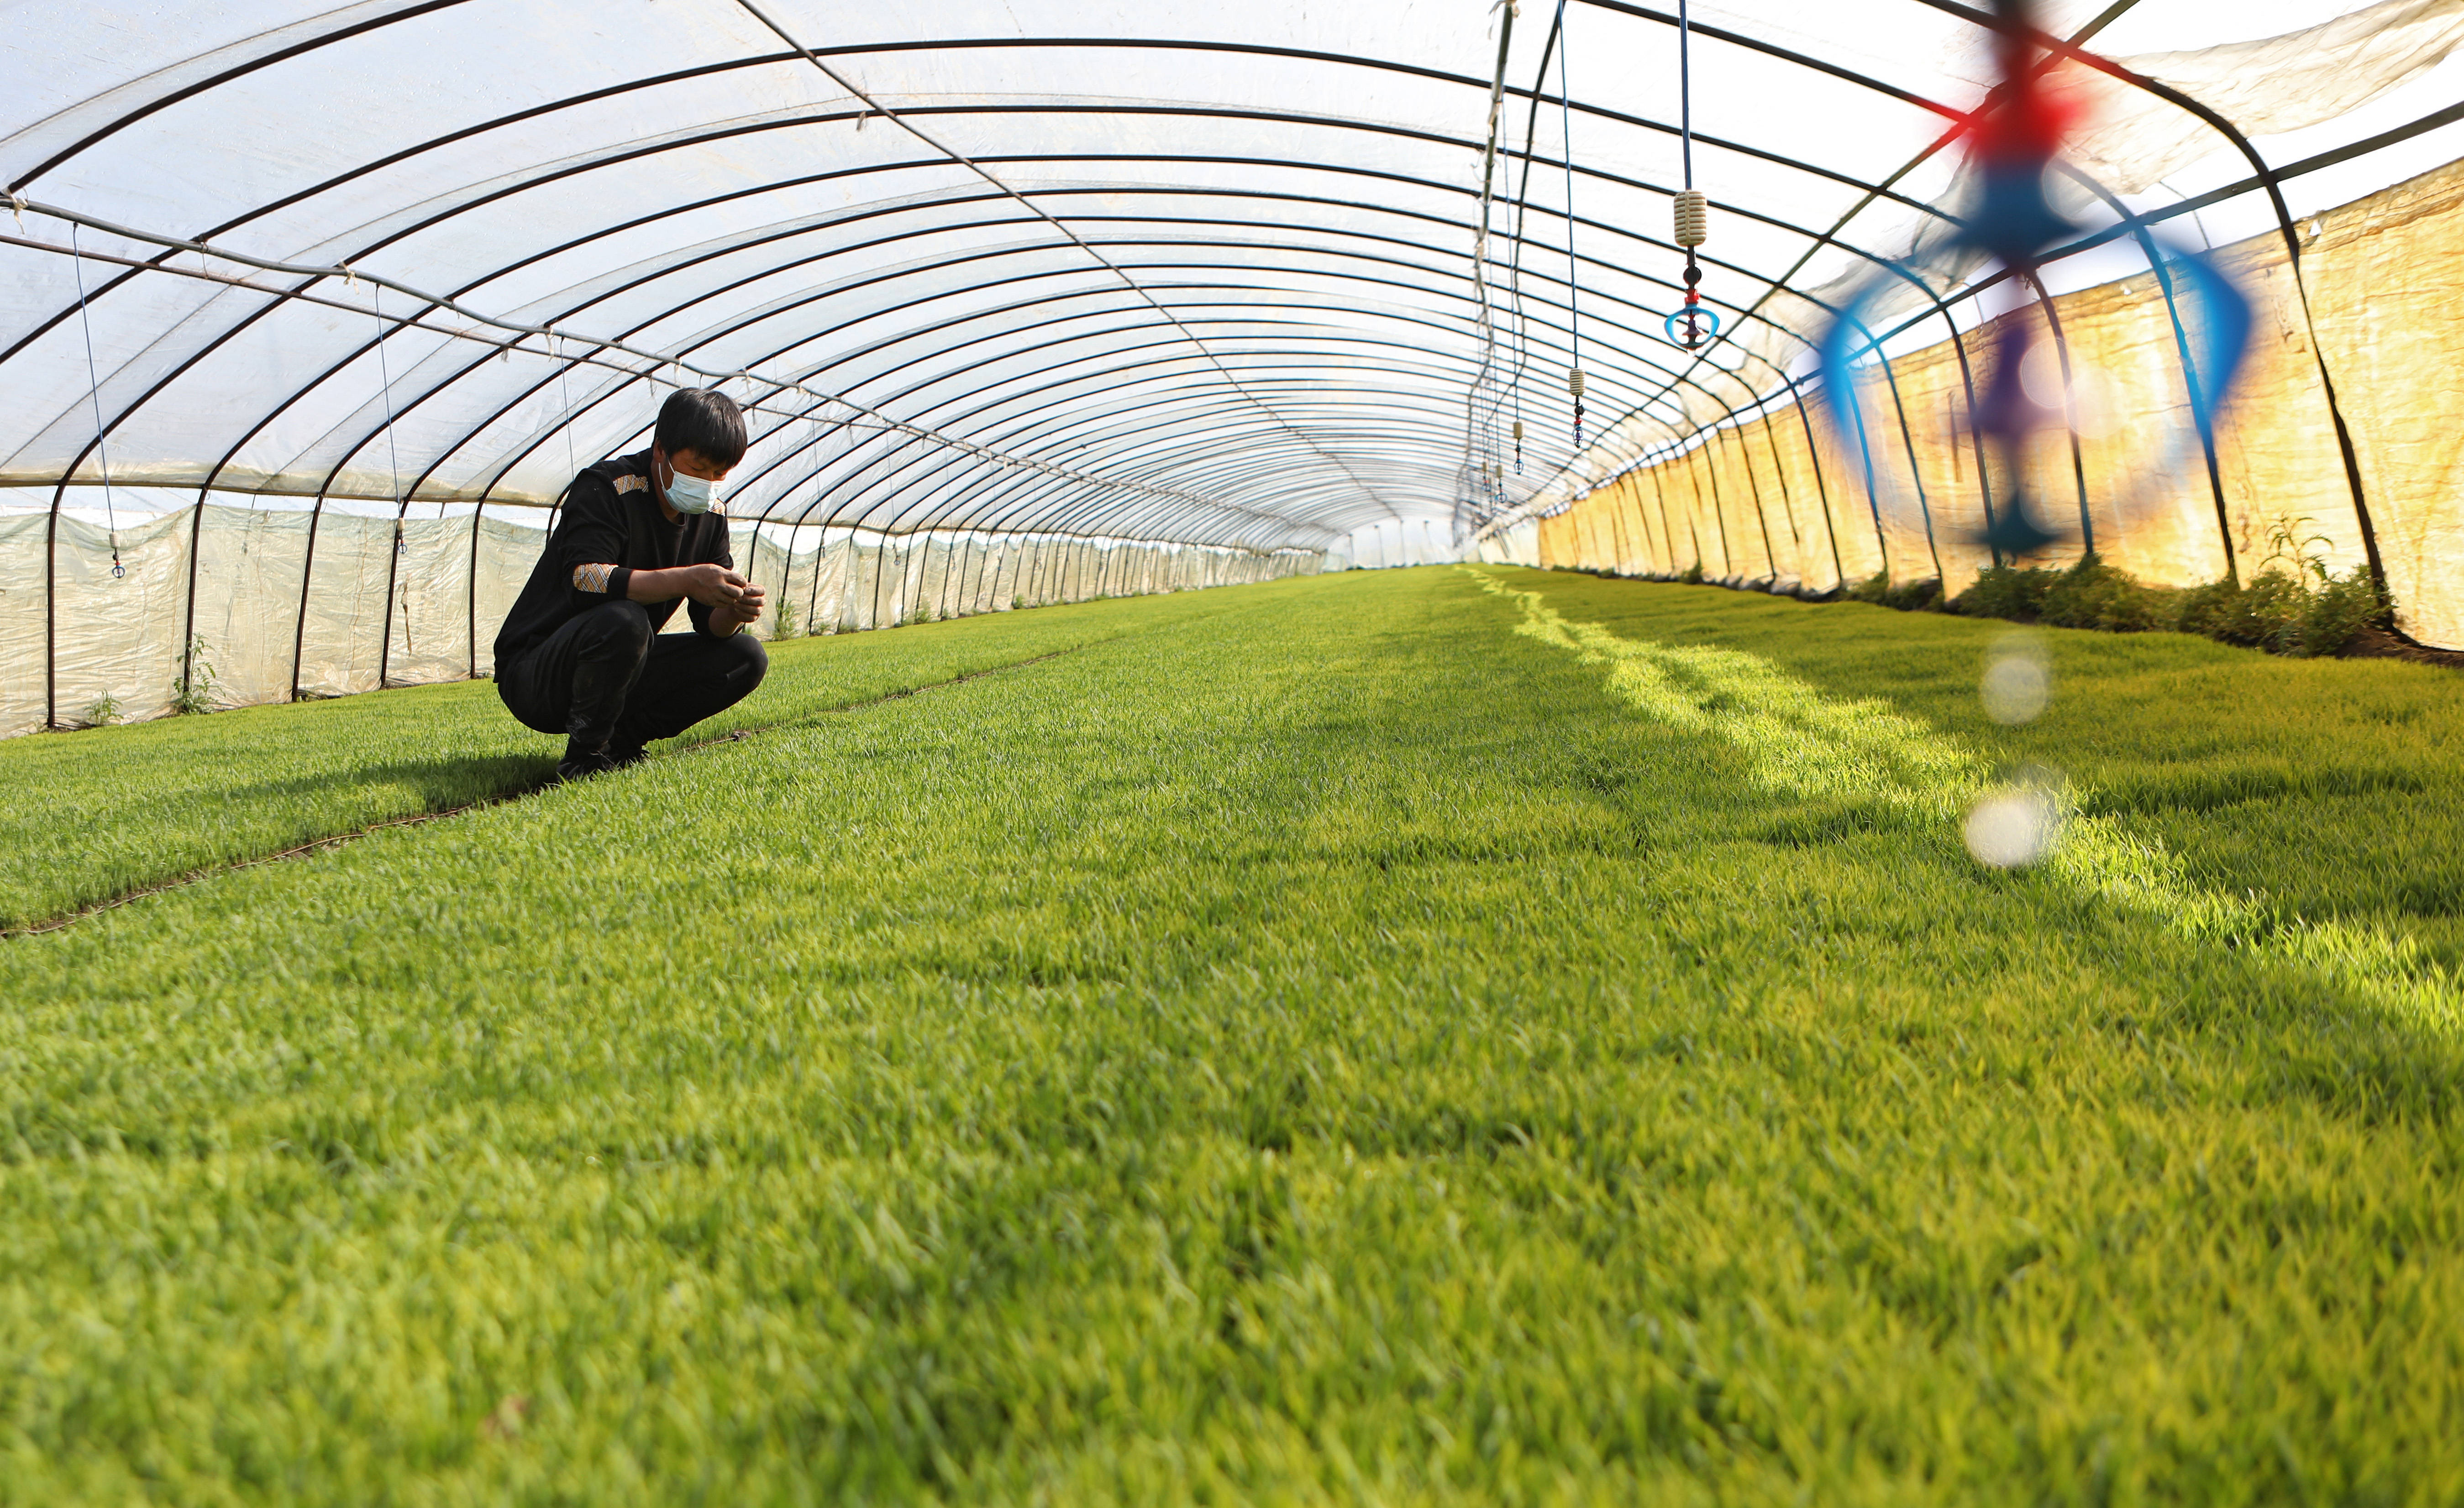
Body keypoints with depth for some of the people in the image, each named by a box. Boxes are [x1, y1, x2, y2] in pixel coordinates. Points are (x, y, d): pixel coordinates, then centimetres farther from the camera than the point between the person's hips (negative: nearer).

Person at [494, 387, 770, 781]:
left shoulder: (710, 515, 4)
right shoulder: (605, 489, -17)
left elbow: (709, 623, 1)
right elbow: (583, 579, -34)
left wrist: (733, 611, -23)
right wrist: (685, 580, -42)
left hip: (619, 676, 7)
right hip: (533, 677, -7)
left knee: (747, 658, -6)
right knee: (621, 620, -38)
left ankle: (617, 741, -5)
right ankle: (584, 758, -18)